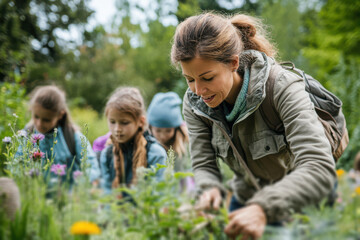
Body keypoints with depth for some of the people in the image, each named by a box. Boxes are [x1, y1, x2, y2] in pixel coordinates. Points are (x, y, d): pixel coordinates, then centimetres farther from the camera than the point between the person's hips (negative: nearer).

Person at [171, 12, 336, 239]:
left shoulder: (282, 88, -29)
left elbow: (320, 169, -40)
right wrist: (210, 189, -34)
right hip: (246, 201, 4)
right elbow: (203, 165, -10)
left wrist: (264, 209, -54)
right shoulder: (195, 103, -13)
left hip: (303, 204, -4)